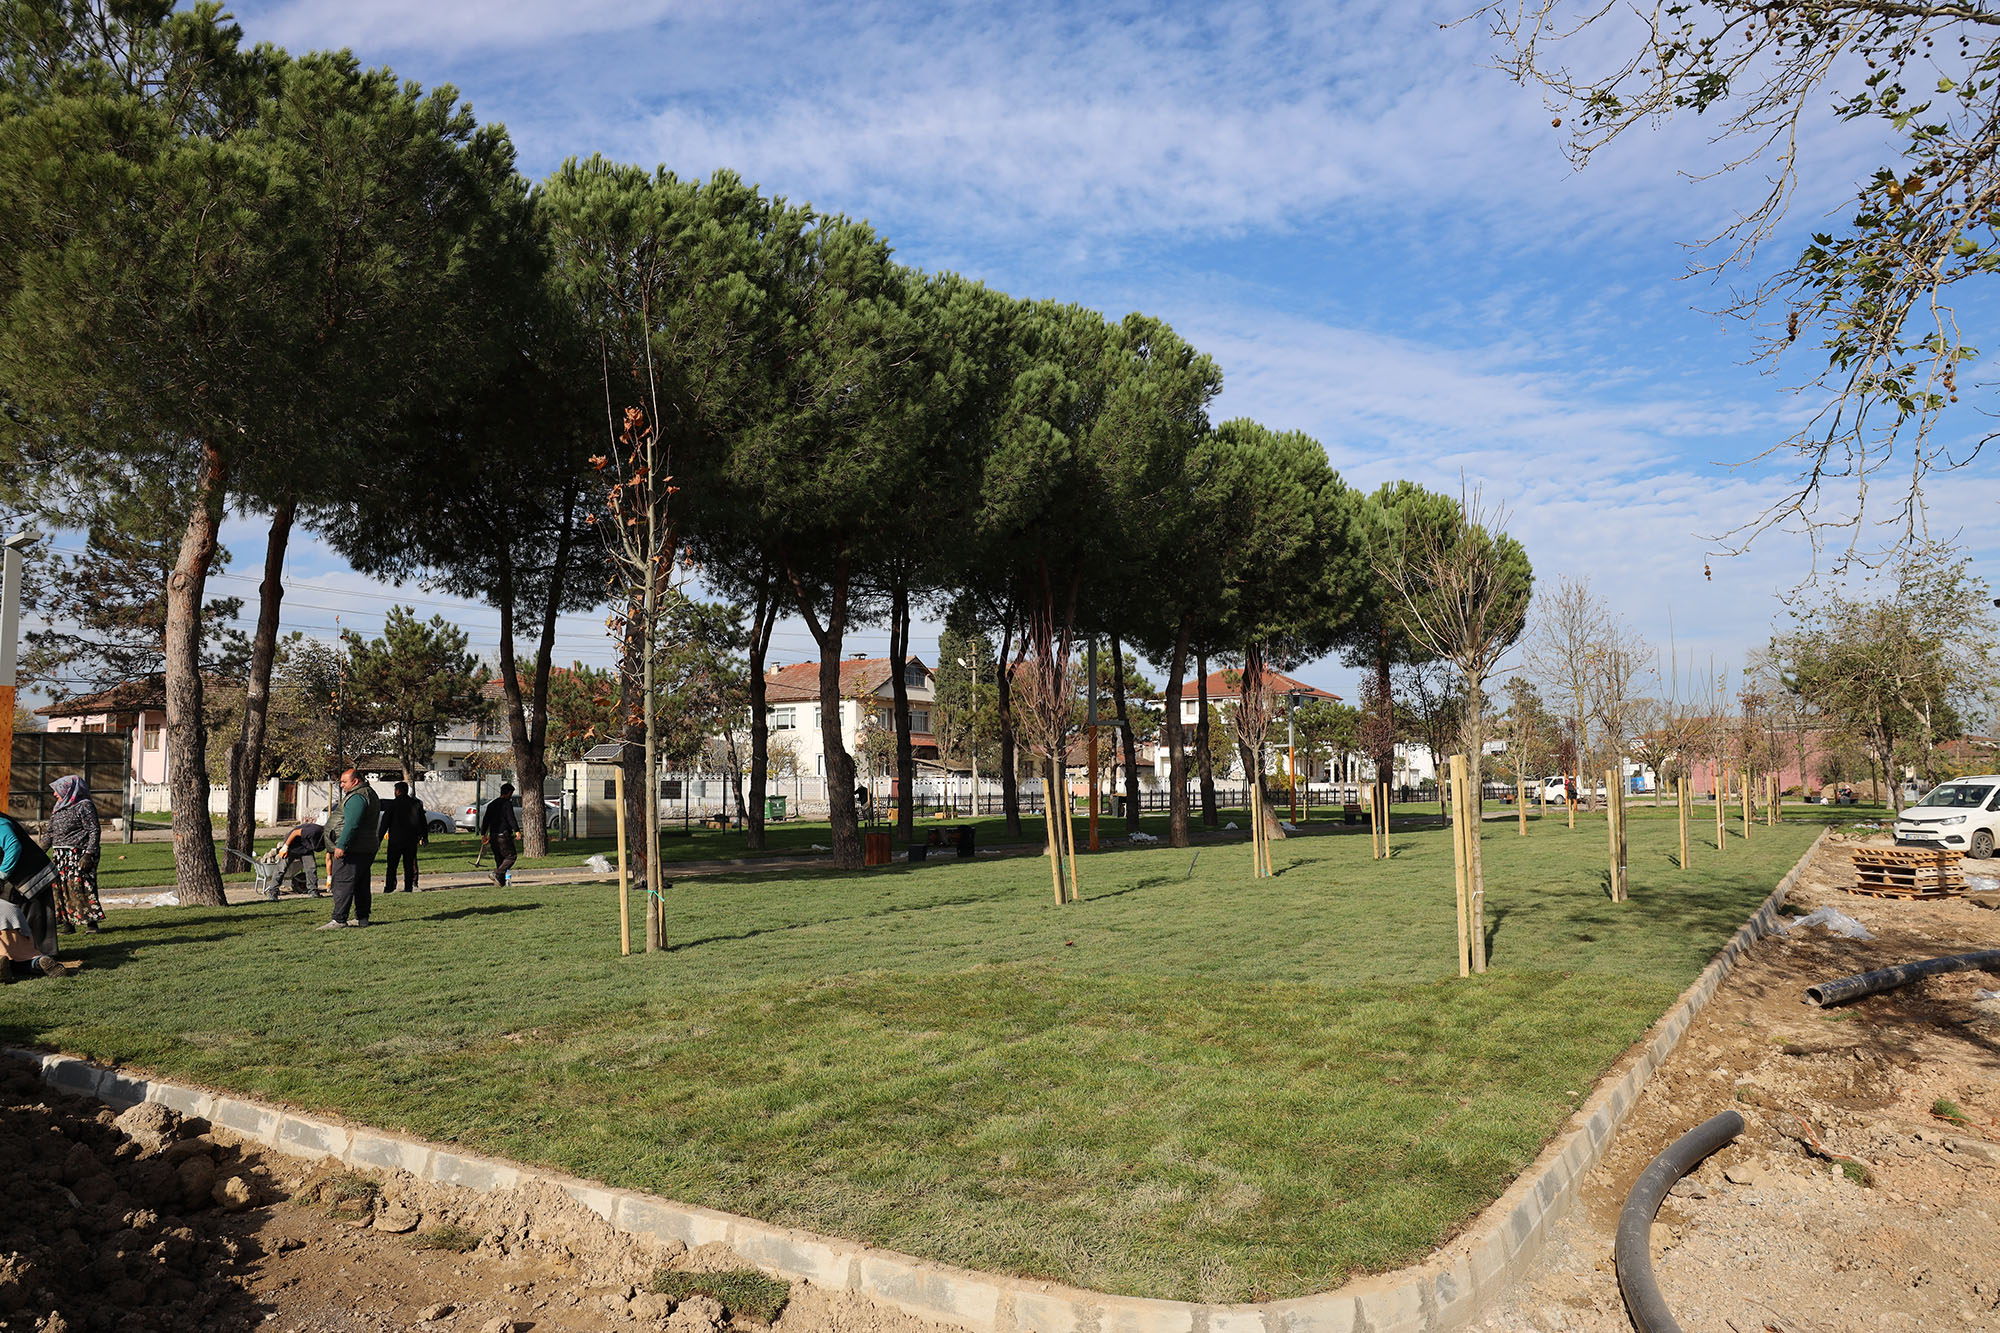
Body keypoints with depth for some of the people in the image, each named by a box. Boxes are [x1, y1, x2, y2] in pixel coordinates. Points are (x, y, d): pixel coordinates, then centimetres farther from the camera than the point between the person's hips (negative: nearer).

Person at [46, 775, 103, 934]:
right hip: (59, 856, 8)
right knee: (59, 888, 3)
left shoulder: (84, 806, -7)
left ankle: (92, 922, -4)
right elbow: (51, 834, 24)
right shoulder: (60, 808, 17)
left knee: (78, 887, -10)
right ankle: (66, 923, 8)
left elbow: (94, 831, -12)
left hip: (78, 855, -8)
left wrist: (89, 854, -19)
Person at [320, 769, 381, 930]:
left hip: (352, 849, -11)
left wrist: (341, 845, -24)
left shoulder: (357, 797, -15)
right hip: (368, 849, 11)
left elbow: (352, 824, -24)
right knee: (362, 885, 13)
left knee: (342, 884, -9)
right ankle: (362, 917, 16)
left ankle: (339, 919, -12)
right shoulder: (371, 794, 19)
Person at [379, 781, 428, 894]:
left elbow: (385, 822, -4)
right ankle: (409, 887, 3)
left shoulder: (392, 804, -5)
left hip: (396, 839, -3)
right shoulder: (416, 803, 6)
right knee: (409, 864, 6)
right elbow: (423, 822, 10)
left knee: (392, 864, 2)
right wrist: (424, 836, 18)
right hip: (411, 840, 3)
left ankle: (389, 887, -1)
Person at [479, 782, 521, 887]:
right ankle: (497, 874, -17)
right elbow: (511, 818, -19)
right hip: (504, 836, -8)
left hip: (493, 836, 8)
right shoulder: (507, 803, -7)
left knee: (499, 859, 13)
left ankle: (501, 881, 11)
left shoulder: (491, 804, 16)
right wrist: (517, 830, -24)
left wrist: (483, 834, 17)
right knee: (511, 856, 0)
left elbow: (485, 820, 16)